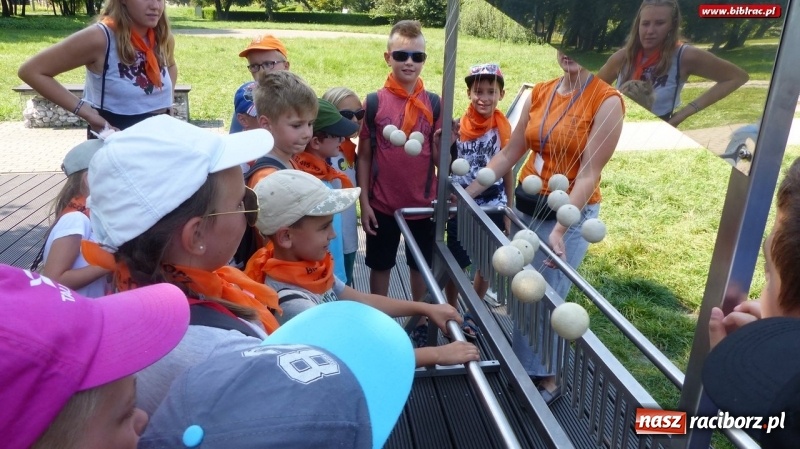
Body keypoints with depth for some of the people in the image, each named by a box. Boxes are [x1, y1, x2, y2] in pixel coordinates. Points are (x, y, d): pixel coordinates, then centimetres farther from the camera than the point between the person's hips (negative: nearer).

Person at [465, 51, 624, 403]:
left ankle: (546, 377, 28)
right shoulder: (539, 93, 3)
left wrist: (560, 230, -23)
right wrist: (468, 193, 3)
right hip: (525, 206, 6)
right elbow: (509, 153, 6)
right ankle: (519, 362, 37)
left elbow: (589, 175, -17)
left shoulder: (607, 101, -14)